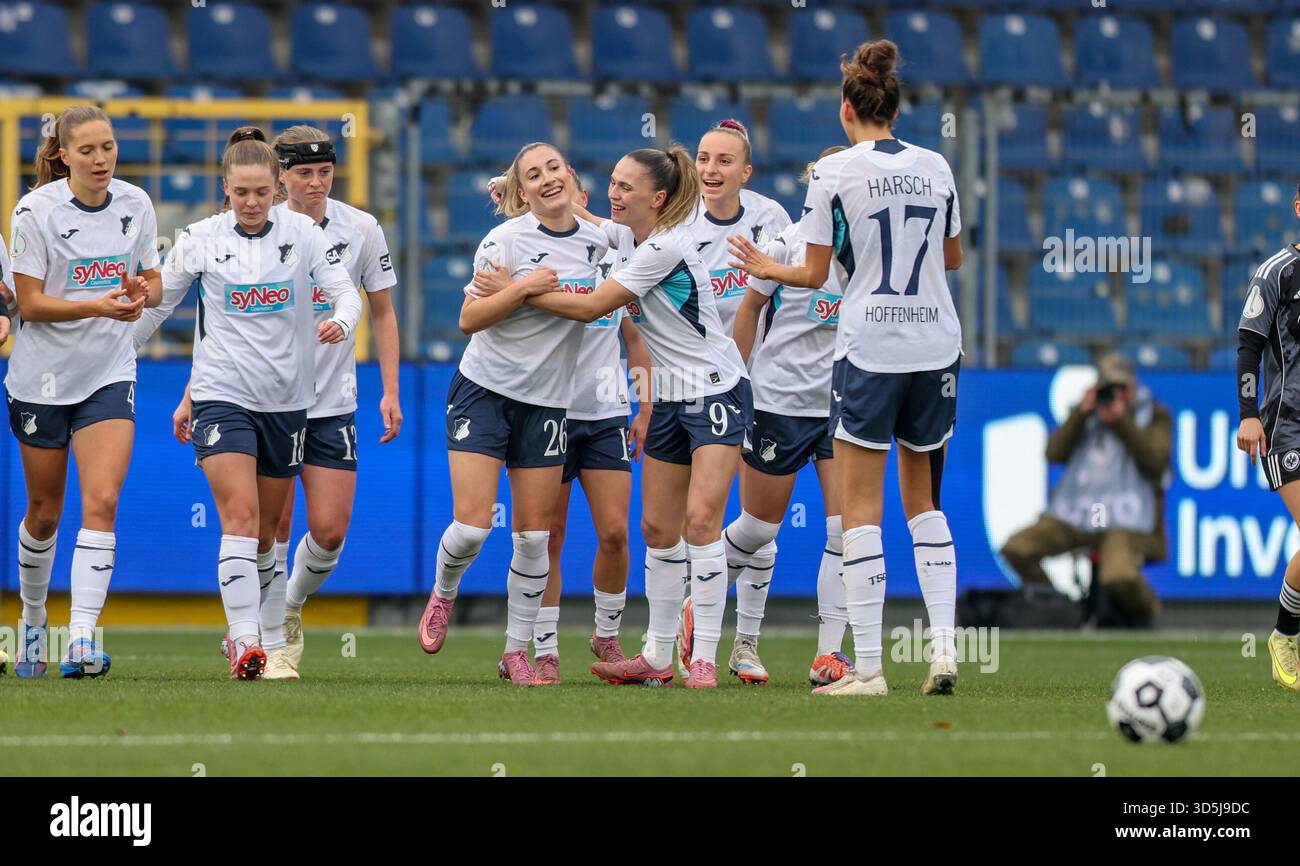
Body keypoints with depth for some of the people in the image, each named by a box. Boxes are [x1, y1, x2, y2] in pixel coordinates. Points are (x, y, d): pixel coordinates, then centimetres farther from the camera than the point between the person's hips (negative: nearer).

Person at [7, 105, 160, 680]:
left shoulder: (134, 204, 0)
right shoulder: (36, 211, -11)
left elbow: (154, 283, 9)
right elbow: (30, 303, -13)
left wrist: (141, 292, -15)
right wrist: (98, 305, -26)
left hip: (109, 374, 2)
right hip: (42, 378, -2)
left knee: (101, 501, -16)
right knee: (44, 512, 10)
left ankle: (82, 638, -20)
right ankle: (33, 620, 34)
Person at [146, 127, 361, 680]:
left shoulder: (303, 234, 1)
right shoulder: (200, 239, 0)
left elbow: (345, 291, -3)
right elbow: (158, 302, 11)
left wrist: (341, 321, -26)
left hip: (287, 399, 2)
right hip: (221, 395, -2)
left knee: (267, 529, 12)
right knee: (240, 516, -18)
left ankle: (246, 626, 31)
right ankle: (245, 643, -25)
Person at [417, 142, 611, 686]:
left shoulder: (597, 241, 5)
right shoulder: (506, 239, -10)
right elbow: (469, 319, -12)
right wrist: (522, 288, -21)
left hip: (547, 403, 4)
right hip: (484, 390, -4)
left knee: (534, 535, 1)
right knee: (472, 525, -12)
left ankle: (516, 652, 11)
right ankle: (443, 595, 20)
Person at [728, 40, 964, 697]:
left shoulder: (834, 174, -7)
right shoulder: (935, 167, 6)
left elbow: (814, 273, -4)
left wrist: (769, 269, 16)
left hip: (868, 352, -4)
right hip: (936, 347, 4)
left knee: (861, 509, 0)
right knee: (922, 500, 16)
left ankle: (868, 667, -4)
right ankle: (943, 645, 1)